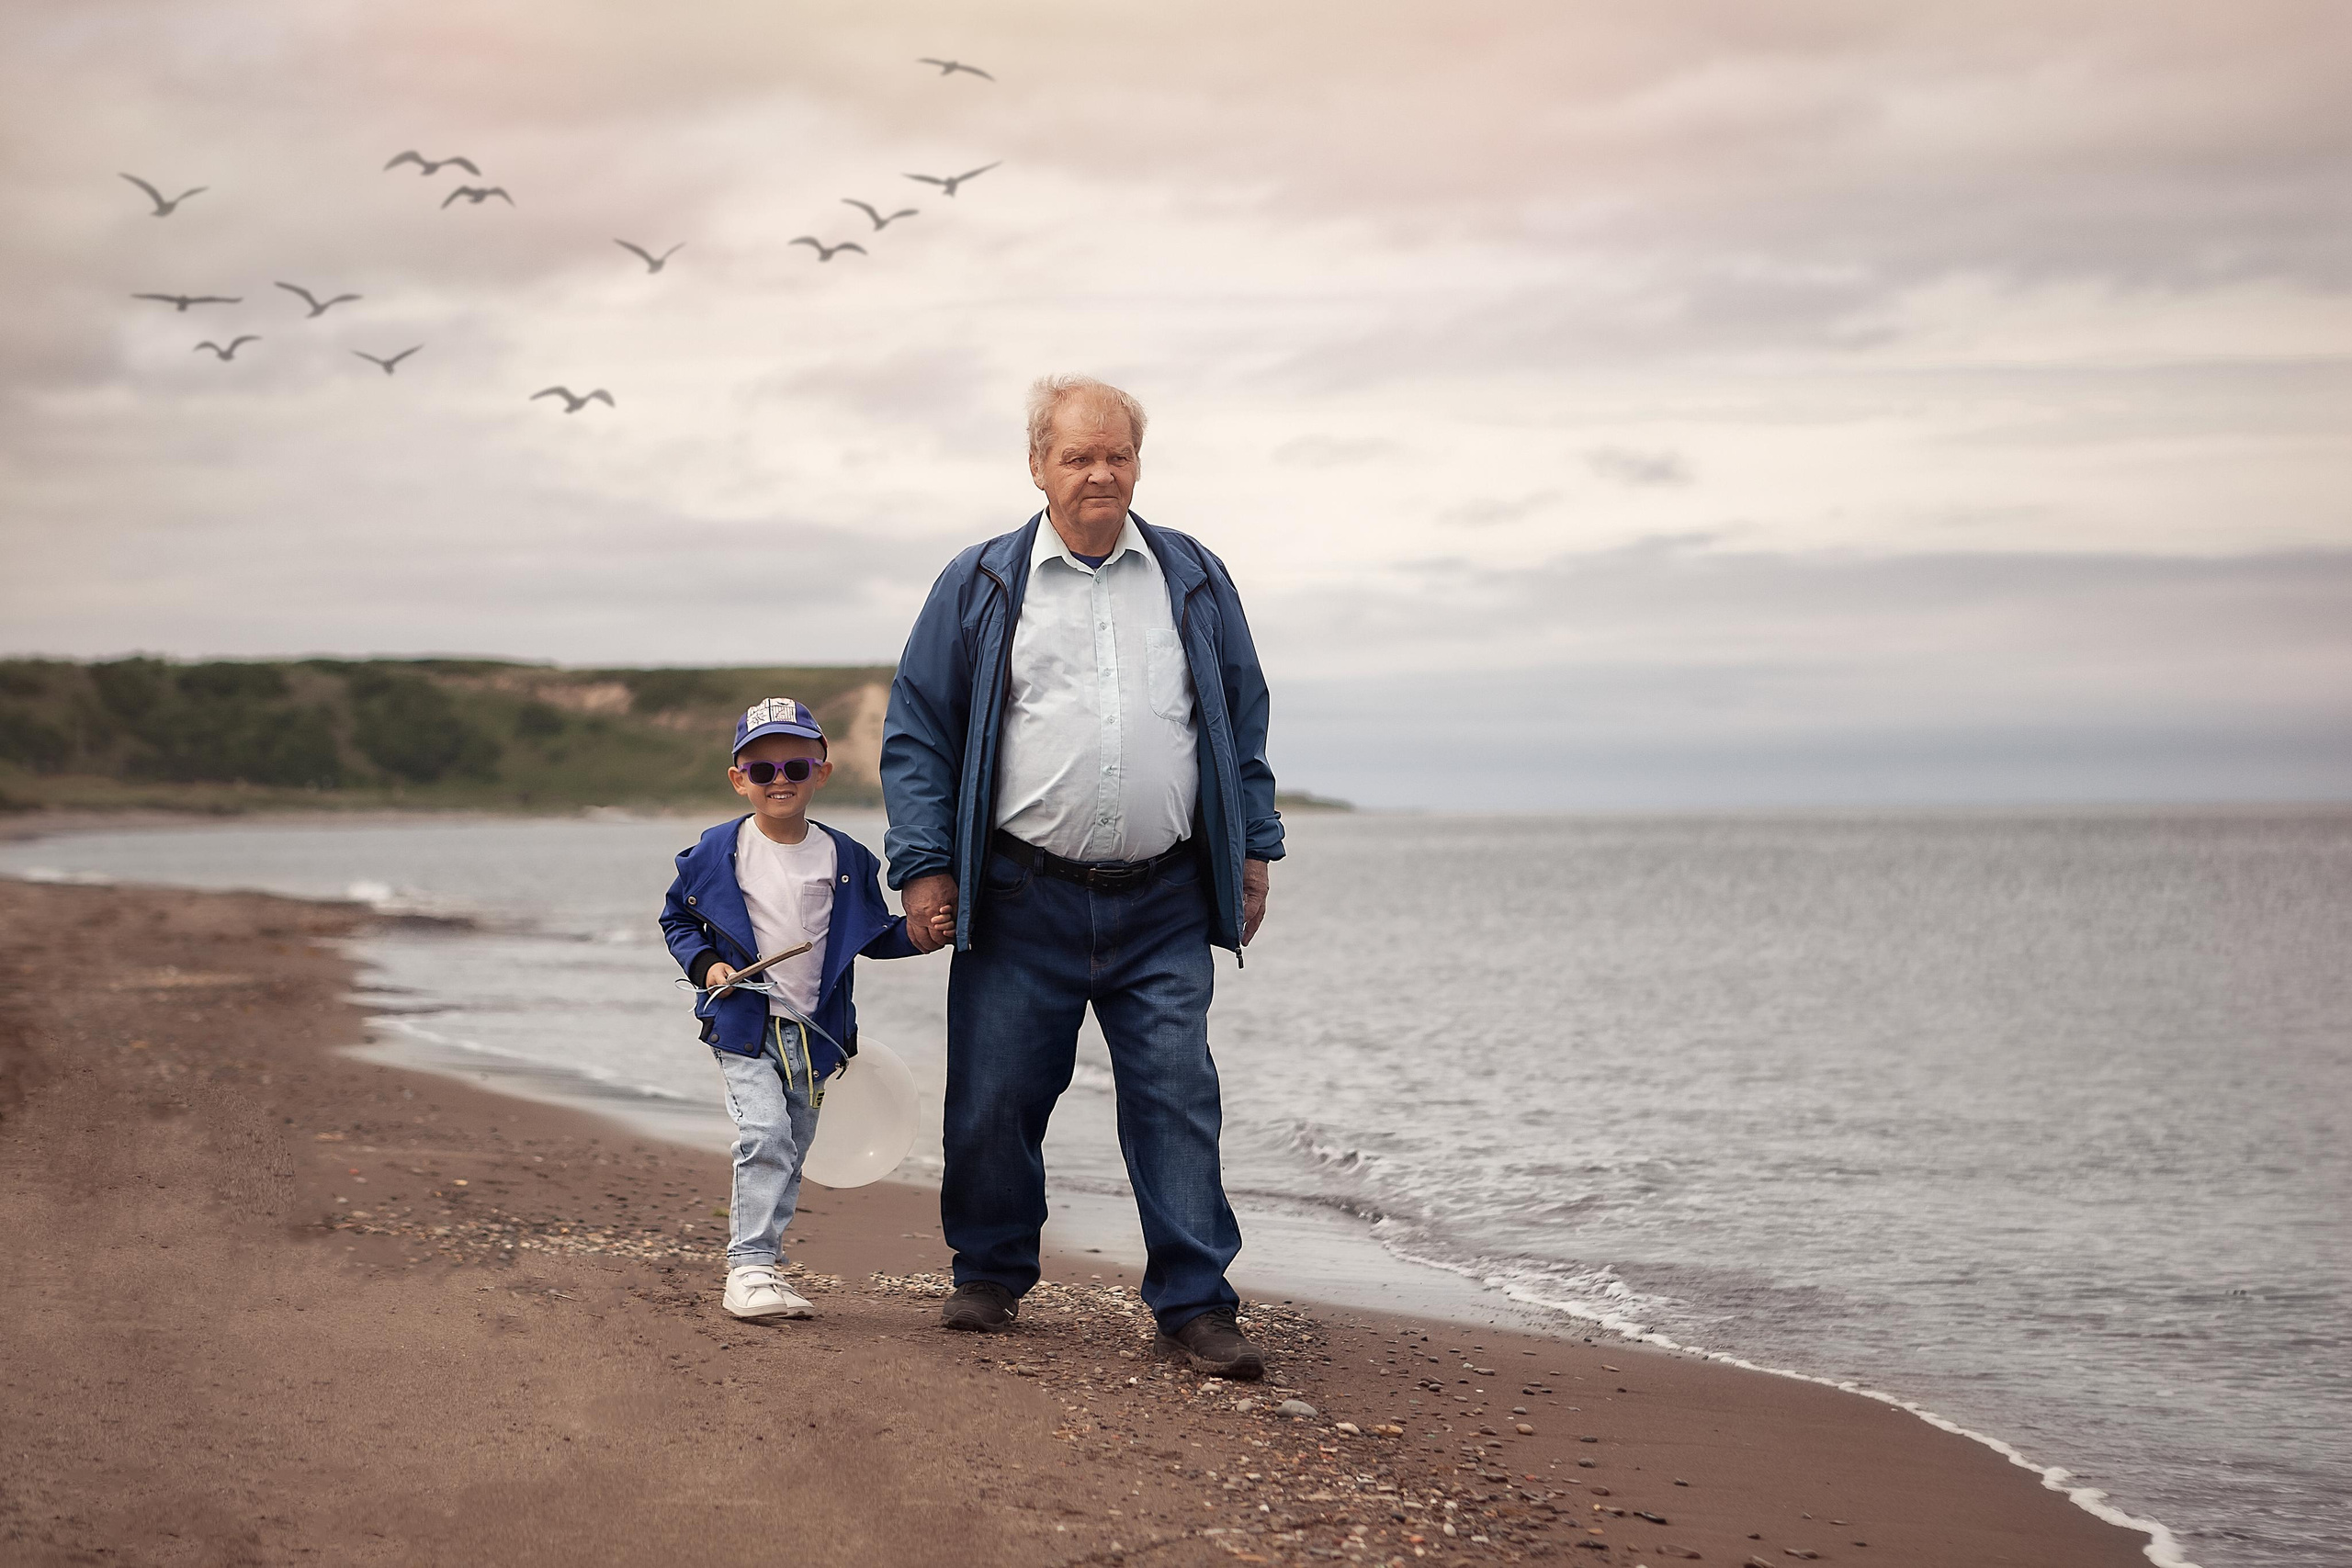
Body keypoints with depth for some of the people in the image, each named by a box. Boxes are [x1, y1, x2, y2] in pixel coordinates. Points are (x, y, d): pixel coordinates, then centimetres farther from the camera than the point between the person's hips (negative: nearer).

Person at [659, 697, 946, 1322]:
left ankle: (755, 1266, 22)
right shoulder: (717, 853, -2)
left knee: (790, 1153, 10)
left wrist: (921, 935, -5)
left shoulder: (846, 859, 3)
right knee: (764, 1136, -19)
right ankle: (750, 1267, -15)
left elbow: (874, 934, 13)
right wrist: (704, 964, -7)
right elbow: (676, 919, 10)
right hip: (745, 1023, -3)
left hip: (816, 1032, 3)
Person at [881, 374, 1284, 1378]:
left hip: (1163, 908, 1)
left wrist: (1253, 848, 12)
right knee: (994, 1102, 4)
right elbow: (917, 731, 5)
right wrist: (923, 864, -3)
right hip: (1021, 905, -1)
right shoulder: (978, 587, 6)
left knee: (1177, 1100, -4)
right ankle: (990, 1276, 24)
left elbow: (1244, 725, 18)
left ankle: (1194, 1303, 1)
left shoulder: (1195, 582, 12)